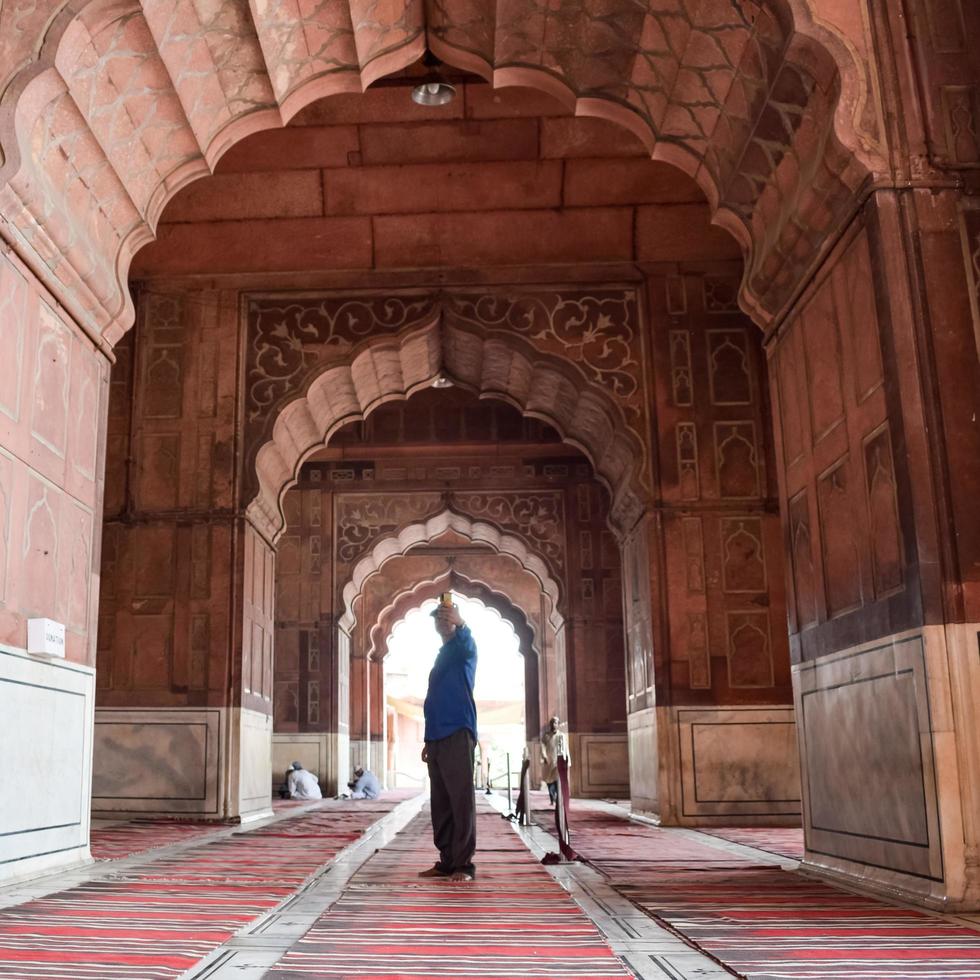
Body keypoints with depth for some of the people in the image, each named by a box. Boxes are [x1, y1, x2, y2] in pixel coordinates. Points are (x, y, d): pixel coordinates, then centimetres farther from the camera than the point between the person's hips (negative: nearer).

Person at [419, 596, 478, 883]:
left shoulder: (463, 649, 1)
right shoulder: (441, 657, 23)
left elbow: (467, 643, -26)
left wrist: (460, 624, -48)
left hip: (458, 734, -8)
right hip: (437, 736, 8)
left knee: (461, 800, -9)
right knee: (441, 802, 8)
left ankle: (463, 864, -9)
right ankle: (447, 860, 13)